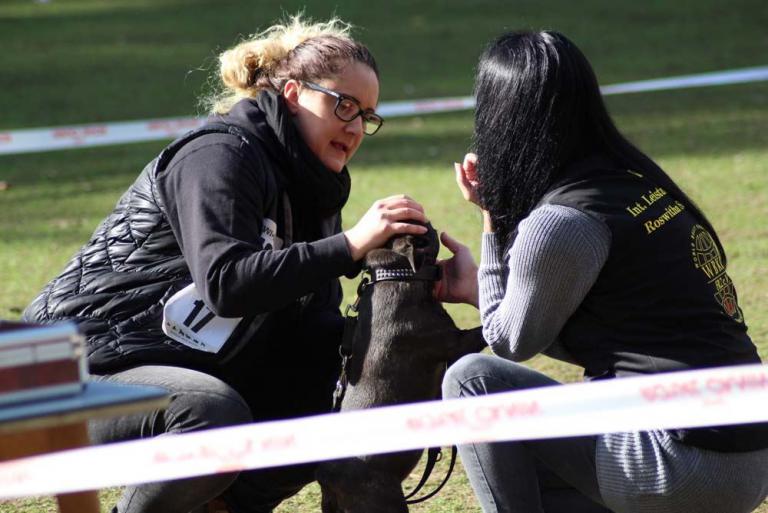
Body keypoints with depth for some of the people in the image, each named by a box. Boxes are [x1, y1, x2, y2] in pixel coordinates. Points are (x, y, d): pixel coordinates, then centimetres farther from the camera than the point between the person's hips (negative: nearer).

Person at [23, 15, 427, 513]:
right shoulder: (220, 155, -16)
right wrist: (350, 245, -33)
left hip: (187, 371, 9)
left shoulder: (309, 183, 11)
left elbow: (314, 331, 6)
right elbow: (226, 282, -32)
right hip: (90, 371, -9)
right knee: (216, 413, -37)